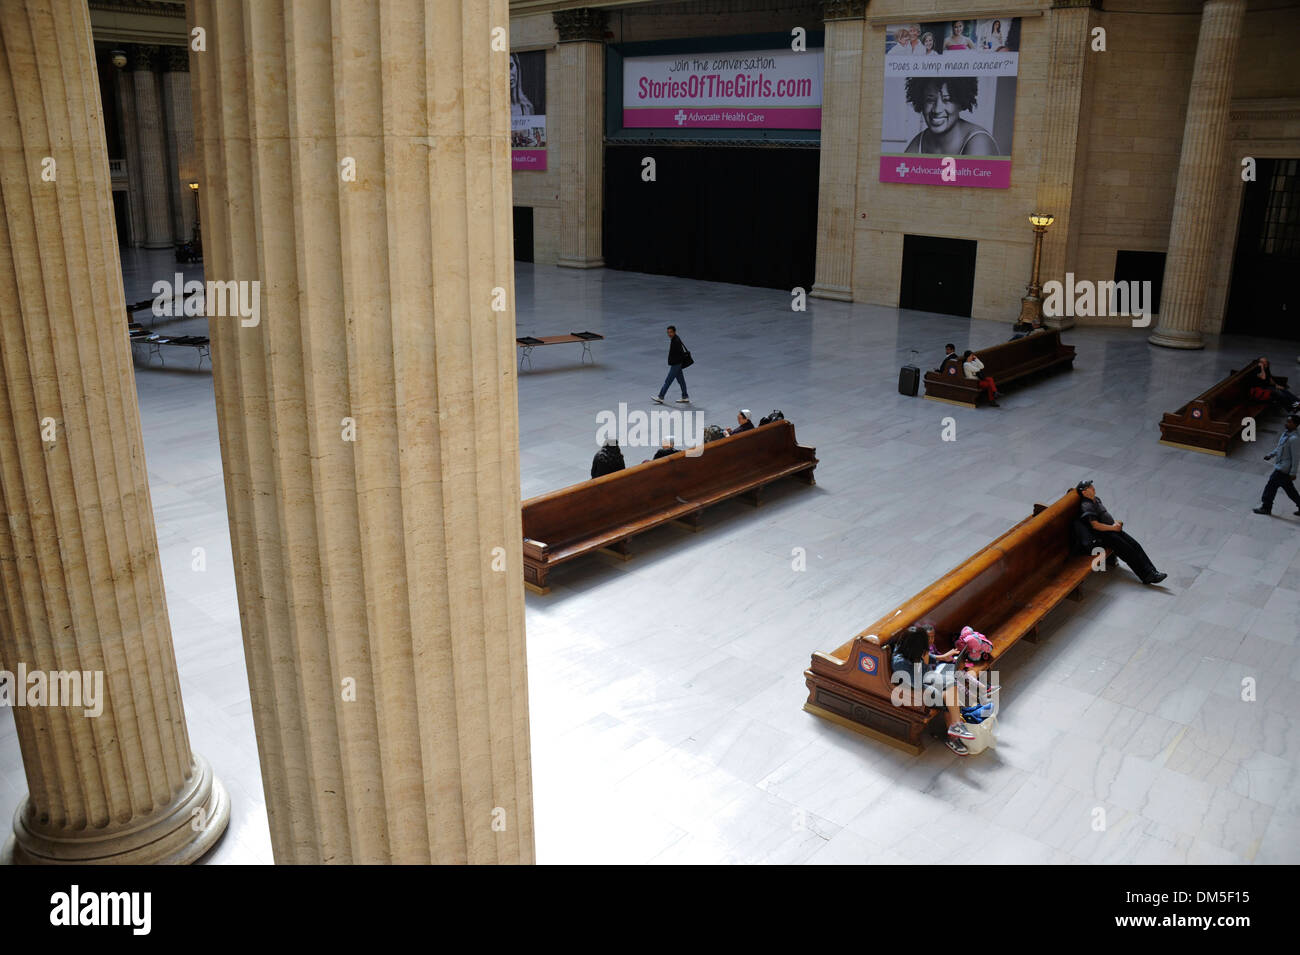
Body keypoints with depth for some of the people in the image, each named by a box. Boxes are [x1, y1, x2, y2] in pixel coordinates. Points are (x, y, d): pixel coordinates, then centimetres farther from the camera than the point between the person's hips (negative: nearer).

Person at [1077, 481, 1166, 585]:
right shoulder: (1086, 506, -16)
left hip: (1113, 530, 9)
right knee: (1129, 551, -16)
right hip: (1104, 536, -9)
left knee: (1136, 546, -4)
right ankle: (1147, 576, -14)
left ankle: (1152, 572, -7)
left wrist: (1115, 522, 10)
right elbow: (1095, 525, -21)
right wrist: (1112, 527, -15)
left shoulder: (1096, 499, 16)